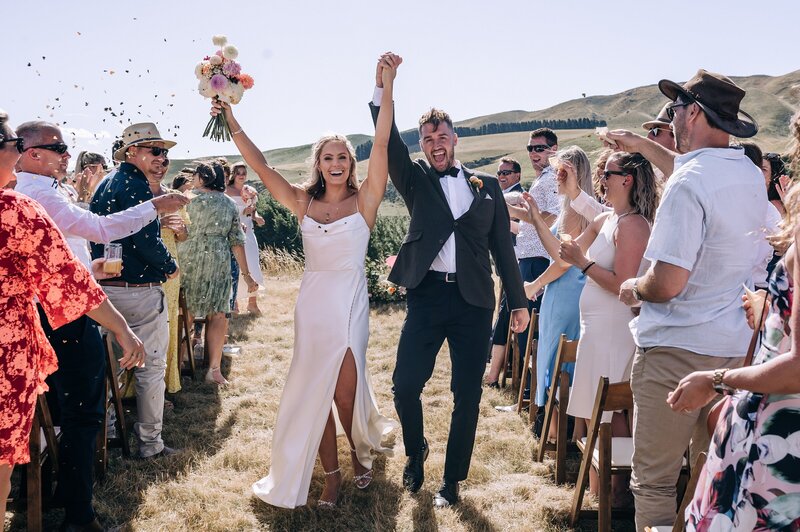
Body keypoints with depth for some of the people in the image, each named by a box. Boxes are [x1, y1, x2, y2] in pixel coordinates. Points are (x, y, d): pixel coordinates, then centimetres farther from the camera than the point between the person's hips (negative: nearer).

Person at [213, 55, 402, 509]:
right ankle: (331, 473, 19)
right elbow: (262, 167, -1)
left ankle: (361, 453, 27)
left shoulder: (363, 201, -5)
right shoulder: (304, 202, 4)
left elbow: (381, 144, -14)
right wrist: (234, 125, -12)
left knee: (345, 389, -3)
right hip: (313, 303, 3)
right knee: (316, 390, 5)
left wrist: (387, 87, -22)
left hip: (351, 303, -3)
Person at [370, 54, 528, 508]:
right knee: (405, 384, -6)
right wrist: (383, 88, -19)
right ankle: (416, 451, 24)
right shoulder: (416, 181, 10)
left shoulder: (487, 186, 11)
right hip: (427, 296, 0)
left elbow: (503, 246, 10)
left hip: (474, 300, 1)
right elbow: (390, 143, -6)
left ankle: (453, 480, 20)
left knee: (468, 394, 5)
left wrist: (519, 302, 7)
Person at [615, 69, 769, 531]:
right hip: (734, 346, 8)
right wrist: (647, 148, 37)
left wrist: (634, 289, -3)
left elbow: (667, 283, -24)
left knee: (655, 482, 4)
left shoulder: (687, 184, -19)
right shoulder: (752, 176, 7)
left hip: (676, 350, -8)